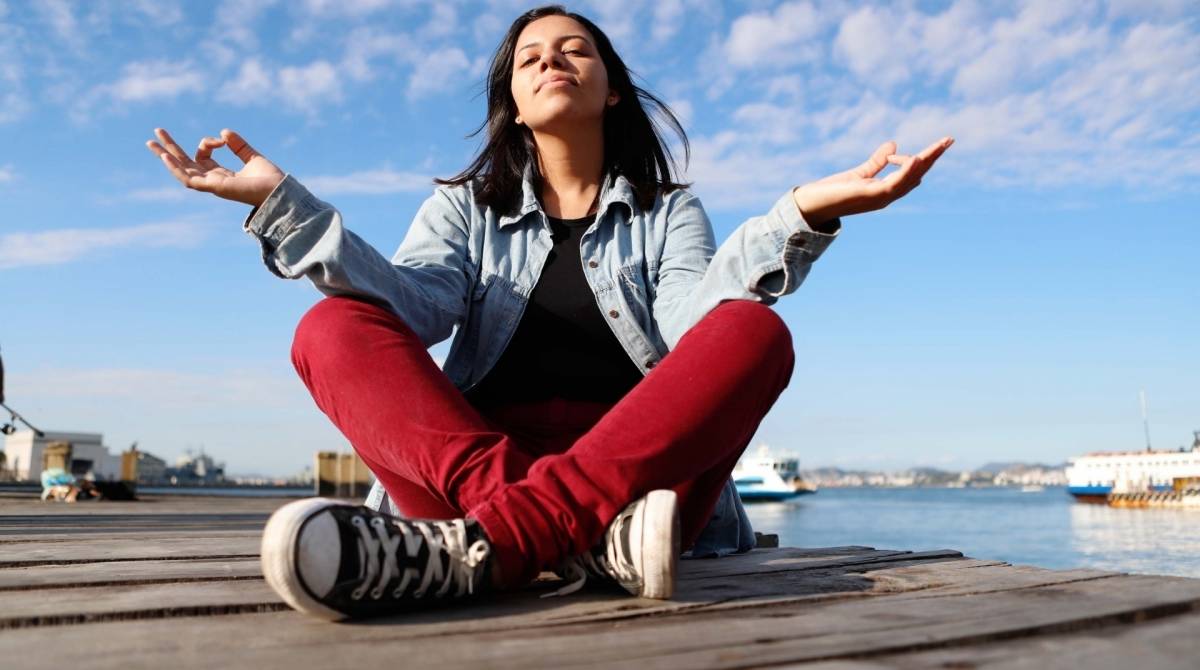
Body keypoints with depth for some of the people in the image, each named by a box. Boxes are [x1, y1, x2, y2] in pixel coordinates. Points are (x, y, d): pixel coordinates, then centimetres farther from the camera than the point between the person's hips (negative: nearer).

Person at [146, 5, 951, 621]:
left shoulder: (668, 210, 16)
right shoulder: (465, 205, 18)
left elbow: (696, 326, -6)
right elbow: (412, 307, -4)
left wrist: (800, 215, -21)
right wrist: (283, 204, -14)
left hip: (648, 468, 0)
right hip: (471, 468, 1)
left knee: (753, 331, -24)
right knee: (335, 329, -19)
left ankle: (486, 543, -41)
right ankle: (588, 534, -43)